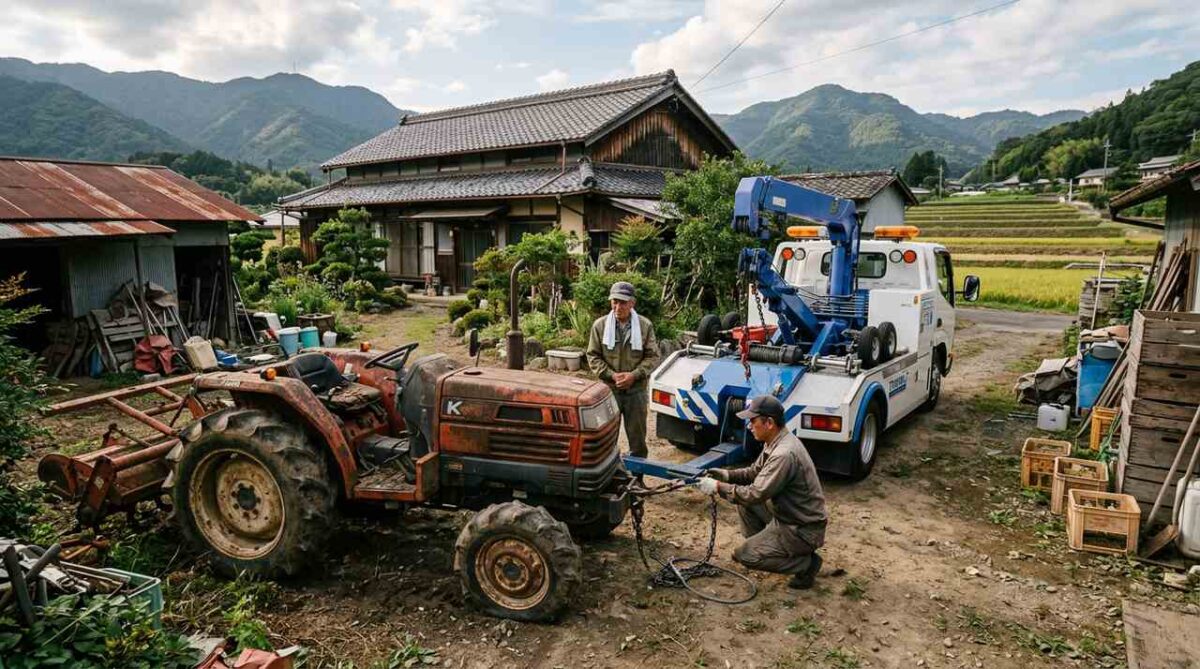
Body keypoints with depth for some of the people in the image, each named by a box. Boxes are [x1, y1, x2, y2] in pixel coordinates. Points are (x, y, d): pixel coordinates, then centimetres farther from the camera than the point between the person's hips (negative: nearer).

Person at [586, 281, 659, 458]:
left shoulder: (645, 325, -4)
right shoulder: (600, 325, -5)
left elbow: (652, 356, -1)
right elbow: (593, 356, -1)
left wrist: (634, 375, -14)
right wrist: (612, 375, -13)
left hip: (636, 389, 0)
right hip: (609, 389, 0)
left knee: (637, 435, 12)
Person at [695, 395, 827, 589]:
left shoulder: (785, 453, -29)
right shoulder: (774, 442, 2)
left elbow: (755, 494, -28)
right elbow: (755, 472, 15)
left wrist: (718, 487, -19)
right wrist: (728, 475, -2)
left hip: (803, 529, -9)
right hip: (786, 514, 9)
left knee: (744, 555, -10)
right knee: (744, 499, 9)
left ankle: (806, 563, 0)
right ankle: (762, 545, 18)